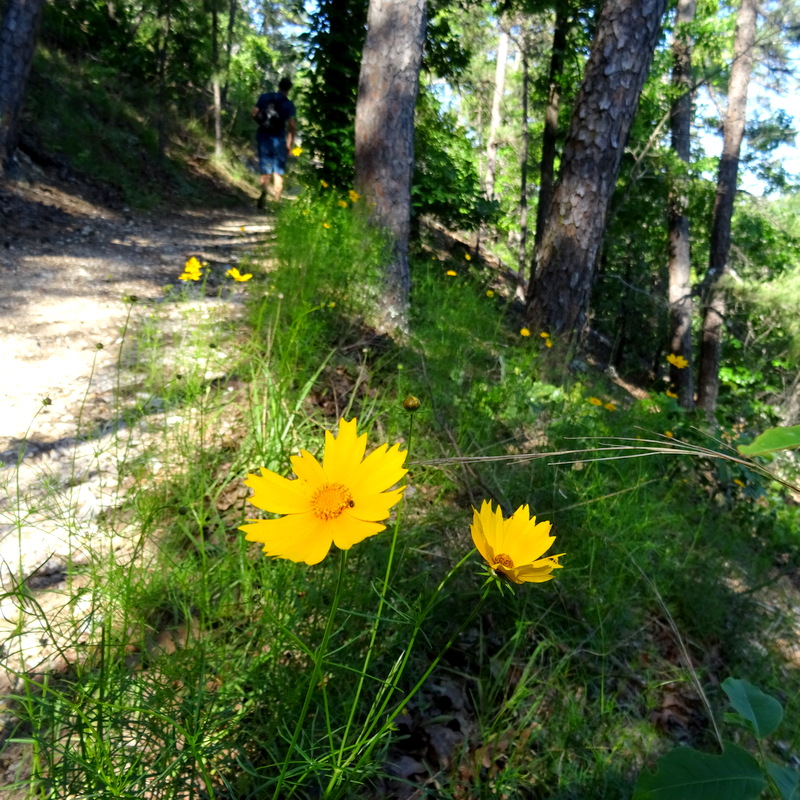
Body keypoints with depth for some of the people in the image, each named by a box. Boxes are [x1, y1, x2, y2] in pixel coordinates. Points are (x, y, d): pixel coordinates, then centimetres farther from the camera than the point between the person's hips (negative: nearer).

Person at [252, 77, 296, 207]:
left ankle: (264, 191, -25)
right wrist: (289, 143, 0)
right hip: (279, 139, -2)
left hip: (264, 137, 2)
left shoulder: (265, 97, 3)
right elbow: (292, 126, -8)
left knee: (265, 171, 6)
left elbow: (254, 114, 0)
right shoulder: (289, 104, -4)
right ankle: (276, 201, 5)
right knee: (278, 173, 8)